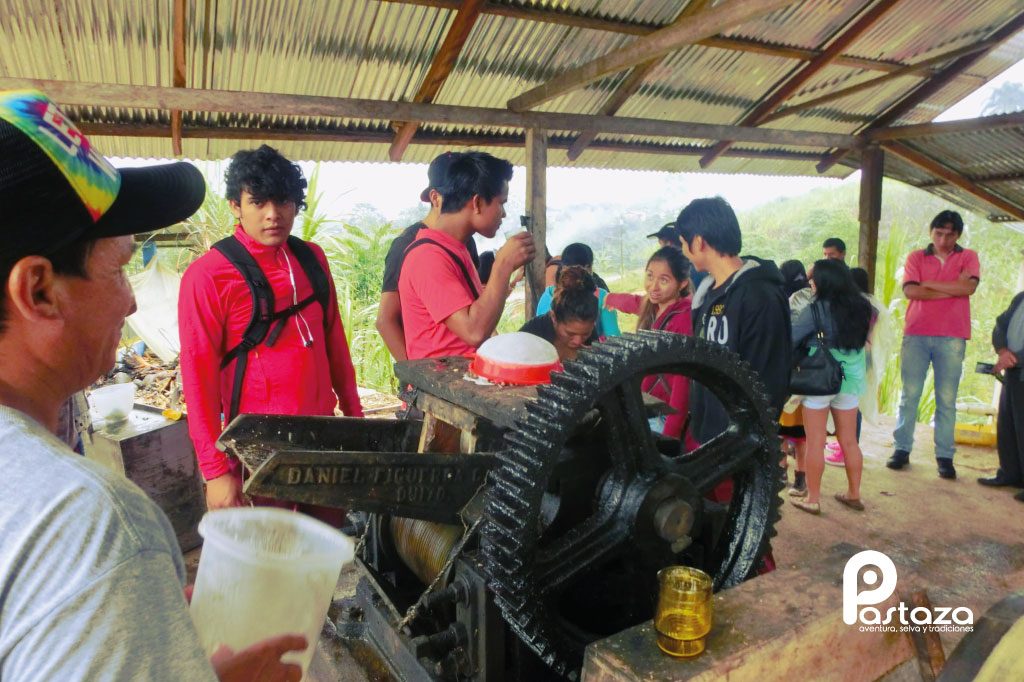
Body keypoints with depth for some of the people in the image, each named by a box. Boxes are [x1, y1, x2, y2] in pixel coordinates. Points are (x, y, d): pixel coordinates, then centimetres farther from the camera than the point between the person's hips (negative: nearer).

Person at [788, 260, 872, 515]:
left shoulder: (817, 309, -14)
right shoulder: (862, 307, 3)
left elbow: (789, 339, -16)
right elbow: (865, 339, 11)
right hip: (850, 379, 6)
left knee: (816, 443, 3)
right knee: (849, 441, 15)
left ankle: (813, 499, 9)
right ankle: (854, 494, 26)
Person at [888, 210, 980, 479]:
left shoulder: (968, 257, 9)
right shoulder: (916, 258, 9)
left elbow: (969, 287, -9)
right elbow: (910, 291, -7)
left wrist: (929, 284, -6)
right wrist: (952, 289, -8)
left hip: (952, 337, 0)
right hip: (916, 335, 0)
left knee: (947, 399, 2)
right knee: (909, 394, 2)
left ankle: (945, 456, 8)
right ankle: (902, 449, 9)